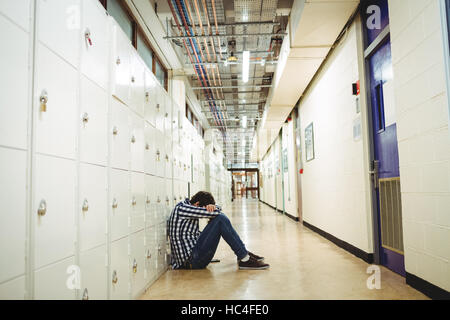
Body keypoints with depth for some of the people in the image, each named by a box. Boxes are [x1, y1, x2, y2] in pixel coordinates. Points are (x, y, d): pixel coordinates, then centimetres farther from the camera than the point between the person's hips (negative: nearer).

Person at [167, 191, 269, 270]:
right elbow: (214, 213, -21)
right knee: (220, 219, -18)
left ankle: (244, 253, 13)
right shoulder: (181, 208, -14)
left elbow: (217, 209, 15)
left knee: (220, 218, 12)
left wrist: (212, 206, -8)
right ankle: (244, 259, -13)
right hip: (190, 260, -10)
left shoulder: (187, 206, 15)